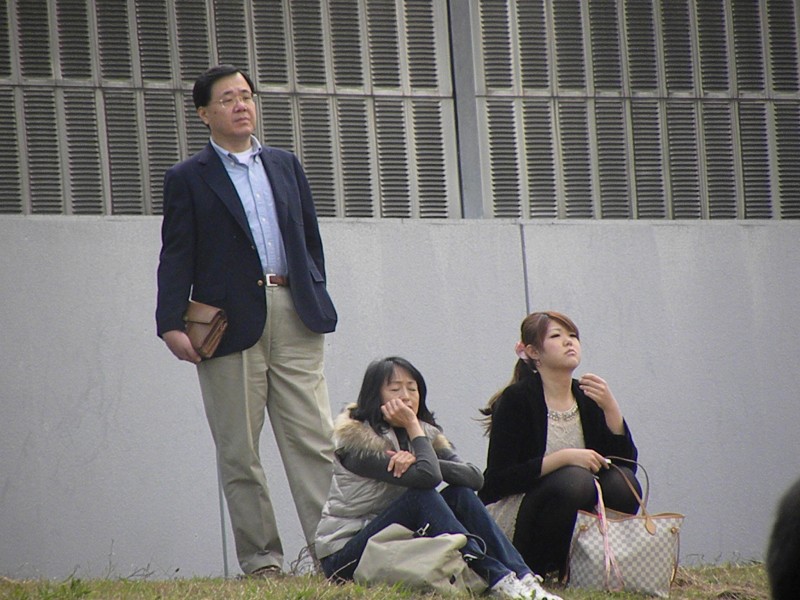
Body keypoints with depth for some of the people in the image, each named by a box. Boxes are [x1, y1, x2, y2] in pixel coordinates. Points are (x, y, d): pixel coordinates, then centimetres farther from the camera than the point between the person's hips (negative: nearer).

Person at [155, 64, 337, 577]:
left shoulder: (285, 166, 18)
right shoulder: (188, 179, 6)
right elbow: (177, 258, 0)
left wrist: (317, 299, 12)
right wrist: (172, 324, -10)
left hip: (294, 316, 3)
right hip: (230, 320, -3)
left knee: (315, 440, -5)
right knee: (239, 451, -1)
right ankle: (261, 559, 4)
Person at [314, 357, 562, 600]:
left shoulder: (426, 433, 7)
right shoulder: (356, 436, -16)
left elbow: (475, 477, -12)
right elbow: (427, 477, -29)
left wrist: (417, 461, -23)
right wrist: (412, 426, -18)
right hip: (344, 556, -7)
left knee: (460, 494, -12)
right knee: (423, 496, -27)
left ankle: (522, 578, -22)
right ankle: (498, 580, -32)